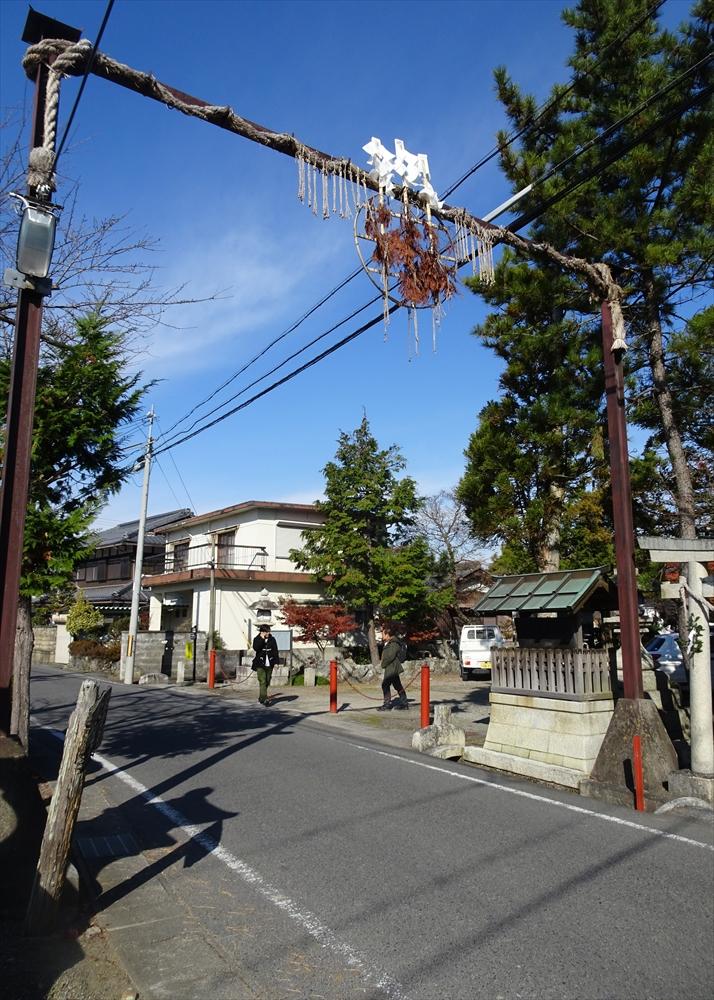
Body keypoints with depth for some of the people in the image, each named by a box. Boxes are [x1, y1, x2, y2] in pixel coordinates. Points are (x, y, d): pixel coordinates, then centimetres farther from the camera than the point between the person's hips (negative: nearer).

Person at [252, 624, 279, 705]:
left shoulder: (272, 639, 5)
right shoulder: (257, 639, -1)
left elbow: (275, 651, 6)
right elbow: (255, 648, -19)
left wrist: (276, 662, 0)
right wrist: (262, 639, -18)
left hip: (269, 664, 3)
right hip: (260, 664, -3)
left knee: (267, 682, 10)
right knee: (262, 681, -13)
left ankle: (261, 697, 26)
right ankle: (264, 698, -16)